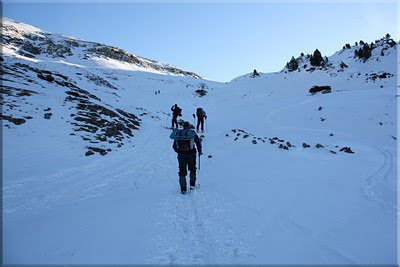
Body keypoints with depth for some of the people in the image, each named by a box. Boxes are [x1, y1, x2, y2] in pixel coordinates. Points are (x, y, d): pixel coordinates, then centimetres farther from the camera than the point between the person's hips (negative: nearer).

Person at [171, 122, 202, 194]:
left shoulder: (177, 133, 6)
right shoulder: (192, 133, -2)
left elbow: (174, 146, 9)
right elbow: (198, 142, -6)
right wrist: (199, 151, 8)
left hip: (181, 155, 1)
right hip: (191, 154, -1)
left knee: (182, 172, 7)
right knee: (192, 169, 21)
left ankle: (183, 189, 5)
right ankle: (192, 185, 25)